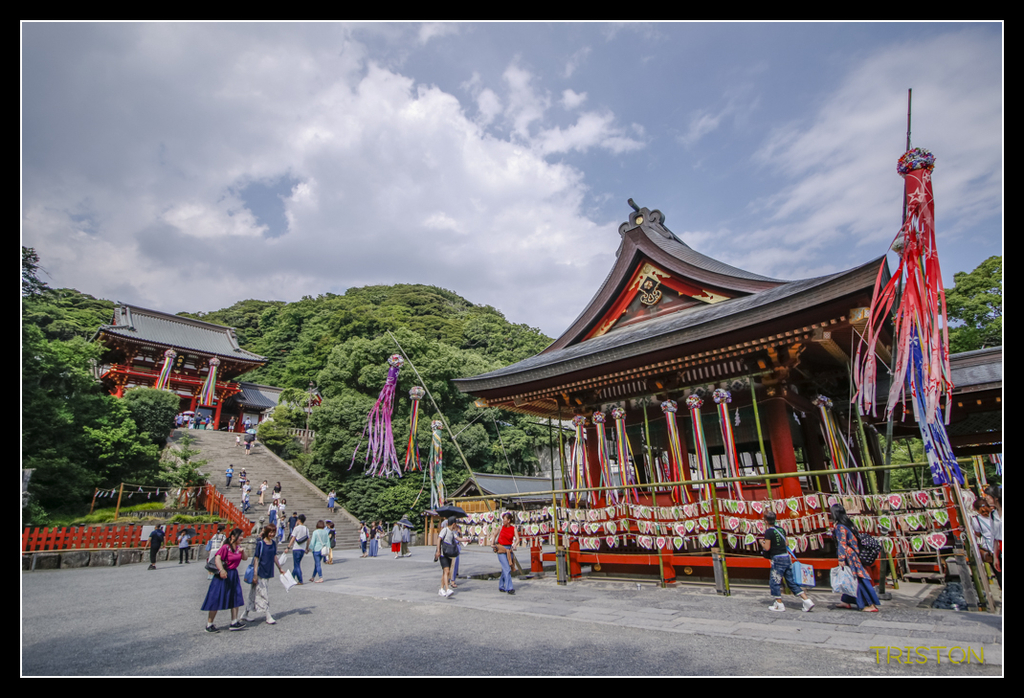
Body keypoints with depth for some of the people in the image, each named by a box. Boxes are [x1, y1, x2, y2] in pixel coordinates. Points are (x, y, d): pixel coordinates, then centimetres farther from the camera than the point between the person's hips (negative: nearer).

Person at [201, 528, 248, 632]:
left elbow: (244, 558, 13)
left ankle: (234, 622, 14)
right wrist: (221, 570, -41)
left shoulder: (238, 547, 6)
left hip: (234, 575, 8)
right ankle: (209, 625, 15)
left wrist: (242, 551, -8)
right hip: (223, 576, -8)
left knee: (236, 598, 7)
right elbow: (217, 558, -29)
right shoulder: (226, 547, -18)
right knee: (216, 600, 2)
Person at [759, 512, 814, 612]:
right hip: (787, 557, 7)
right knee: (792, 581, 13)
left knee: (774, 582, 5)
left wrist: (762, 543, 5)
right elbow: (786, 543, 19)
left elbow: (767, 547, -14)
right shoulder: (780, 529, 10)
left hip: (778, 559, -7)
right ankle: (807, 601, 6)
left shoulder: (768, 531, -12)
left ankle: (779, 605, 8)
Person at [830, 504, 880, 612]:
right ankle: (847, 602, 22)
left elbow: (842, 543, -20)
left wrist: (841, 559, -20)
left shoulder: (840, 526, -16)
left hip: (849, 555, -10)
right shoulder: (847, 523, 10)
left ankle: (872, 605, 1)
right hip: (853, 554, 10)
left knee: (859, 579, -4)